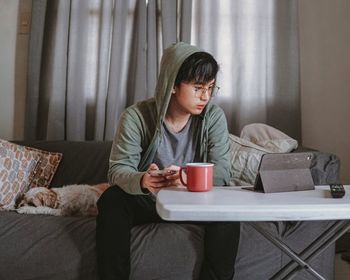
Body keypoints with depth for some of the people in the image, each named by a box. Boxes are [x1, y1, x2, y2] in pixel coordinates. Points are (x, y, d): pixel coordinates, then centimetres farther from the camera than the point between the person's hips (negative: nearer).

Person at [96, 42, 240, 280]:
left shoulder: (214, 116, -12)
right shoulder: (136, 117, -17)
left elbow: (222, 171, -19)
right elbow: (118, 170, -20)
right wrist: (142, 181, -45)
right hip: (146, 200, 0)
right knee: (112, 200, -28)